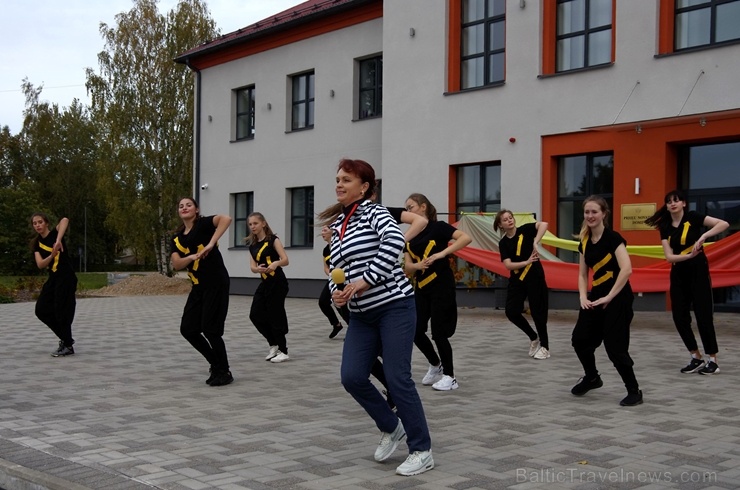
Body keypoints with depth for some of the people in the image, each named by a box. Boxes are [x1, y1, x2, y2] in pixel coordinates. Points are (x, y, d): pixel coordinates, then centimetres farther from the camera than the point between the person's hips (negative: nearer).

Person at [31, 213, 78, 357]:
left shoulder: (55, 233, -6)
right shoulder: (37, 244, 10)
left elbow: (65, 220, -28)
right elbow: (40, 264, -3)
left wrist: (58, 241, -38)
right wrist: (52, 255, -22)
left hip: (66, 278, -8)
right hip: (53, 279, 8)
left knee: (62, 311, -7)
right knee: (41, 310, 6)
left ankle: (68, 346, 5)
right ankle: (66, 338, 19)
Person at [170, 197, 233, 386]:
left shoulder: (203, 224, -5)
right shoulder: (176, 239, 12)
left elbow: (226, 218, -25)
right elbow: (176, 264, -1)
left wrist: (211, 244, -26)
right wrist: (192, 257, -19)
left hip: (216, 283, -7)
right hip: (198, 286, 8)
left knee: (210, 329, -7)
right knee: (187, 329, 6)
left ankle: (224, 372, 10)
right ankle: (216, 363, 23)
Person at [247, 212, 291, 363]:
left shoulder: (273, 239, -7)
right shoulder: (252, 245, 10)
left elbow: (286, 260, -14)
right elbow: (252, 267, 3)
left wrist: (276, 263, -35)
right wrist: (258, 269, -20)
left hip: (278, 283, -7)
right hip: (265, 283, 7)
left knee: (275, 316, -5)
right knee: (255, 315, 3)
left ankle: (283, 352, 6)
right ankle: (274, 344, 19)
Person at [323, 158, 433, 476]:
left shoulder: (373, 212, -7)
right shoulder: (338, 225, 14)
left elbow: (394, 241, -26)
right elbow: (335, 268, 18)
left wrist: (365, 280, -25)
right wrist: (337, 292, -4)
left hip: (394, 307, -7)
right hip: (362, 315, 7)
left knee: (397, 378, -7)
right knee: (352, 377, -3)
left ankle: (422, 451, 8)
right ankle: (391, 428, 22)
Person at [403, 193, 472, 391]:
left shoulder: (437, 227, -8)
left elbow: (466, 237, -21)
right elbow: (408, 267, 3)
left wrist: (442, 253, -27)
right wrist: (417, 265, -19)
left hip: (441, 286, -6)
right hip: (421, 287, 7)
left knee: (439, 332, -5)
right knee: (416, 331, 5)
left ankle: (450, 376, 10)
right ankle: (436, 365, 29)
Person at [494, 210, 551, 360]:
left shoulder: (525, 230, -6)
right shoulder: (503, 243, 2)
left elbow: (544, 224, -23)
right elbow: (508, 265, -9)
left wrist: (535, 243, -30)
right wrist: (526, 262, -21)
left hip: (534, 277, -4)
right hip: (516, 280, 4)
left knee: (537, 311, -2)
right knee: (511, 312, -3)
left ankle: (545, 346, 15)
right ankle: (533, 337, 20)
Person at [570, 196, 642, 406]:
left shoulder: (613, 238, -14)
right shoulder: (585, 242, 8)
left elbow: (626, 269, -24)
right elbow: (582, 274, 17)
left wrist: (609, 297, -20)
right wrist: (583, 297, 1)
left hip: (617, 298, -7)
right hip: (596, 297, 7)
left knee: (615, 347, -9)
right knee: (580, 339, 6)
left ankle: (634, 391, 7)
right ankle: (592, 377, 31)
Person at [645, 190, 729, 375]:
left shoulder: (693, 217, -6)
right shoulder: (665, 228, 5)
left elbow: (724, 224, -15)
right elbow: (669, 256, -5)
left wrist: (703, 236, -26)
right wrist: (688, 255, -21)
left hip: (698, 272, -5)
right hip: (678, 275, 5)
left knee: (703, 316, -5)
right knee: (680, 317, 2)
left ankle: (713, 361, 4)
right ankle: (696, 358, 15)